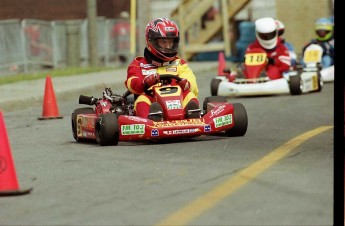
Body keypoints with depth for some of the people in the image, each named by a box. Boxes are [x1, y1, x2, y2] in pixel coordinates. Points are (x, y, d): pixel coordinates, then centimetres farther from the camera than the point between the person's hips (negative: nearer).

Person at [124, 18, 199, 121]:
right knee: (143, 99, -32)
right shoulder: (139, 64, 22)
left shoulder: (180, 64, 27)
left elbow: (192, 84, 9)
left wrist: (186, 84, -19)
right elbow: (132, 85, 3)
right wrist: (146, 82, -21)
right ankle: (150, 120, -64)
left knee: (189, 95, -26)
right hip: (152, 102, -2)